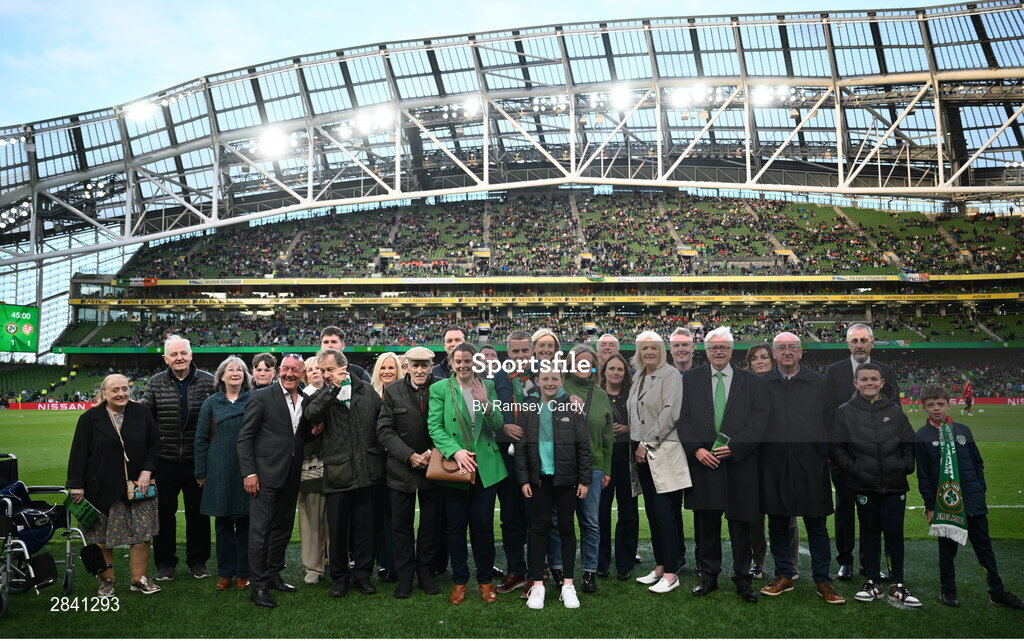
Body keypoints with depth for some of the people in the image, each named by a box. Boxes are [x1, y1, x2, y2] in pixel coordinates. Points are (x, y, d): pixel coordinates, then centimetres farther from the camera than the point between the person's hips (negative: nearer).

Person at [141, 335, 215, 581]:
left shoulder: (208, 381, -2)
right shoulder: (155, 384, 2)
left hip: (197, 460, -1)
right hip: (164, 460, 1)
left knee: (198, 512, 10)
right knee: (164, 512, 10)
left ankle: (198, 561, 25)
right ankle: (165, 563, 25)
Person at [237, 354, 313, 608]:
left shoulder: (307, 401, 9)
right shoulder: (261, 397, -7)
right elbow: (245, 437, -8)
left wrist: (313, 432, -2)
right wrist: (248, 472, -14)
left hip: (291, 477, 6)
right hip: (266, 474, -6)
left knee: (282, 528, 15)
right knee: (260, 530, -1)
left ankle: (273, 575, 30)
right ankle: (258, 585, 8)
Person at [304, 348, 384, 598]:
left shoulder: (367, 390, 6)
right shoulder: (322, 395, 2)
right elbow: (310, 414, -19)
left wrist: (379, 452, 3)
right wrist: (334, 388, -22)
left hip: (365, 471, 1)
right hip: (337, 472, -1)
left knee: (365, 526, 10)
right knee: (337, 528, 8)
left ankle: (363, 574, 24)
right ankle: (340, 576, 24)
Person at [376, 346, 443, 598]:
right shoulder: (392, 392, -3)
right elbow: (384, 430, -5)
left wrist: (434, 453, -14)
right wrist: (409, 455, -14)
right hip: (402, 469, 0)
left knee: (432, 524, 11)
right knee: (402, 525, 10)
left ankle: (425, 570, 29)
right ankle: (404, 575, 24)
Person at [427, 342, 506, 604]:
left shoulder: (487, 387, 7)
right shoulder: (440, 388, 0)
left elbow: (498, 425, 2)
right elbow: (434, 426, -6)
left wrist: (485, 402, -15)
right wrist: (455, 451, -19)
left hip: (486, 466, 1)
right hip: (454, 466, -1)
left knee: (484, 525, 6)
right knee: (456, 526, 7)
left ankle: (485, 580, 22)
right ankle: (459, 581, 22)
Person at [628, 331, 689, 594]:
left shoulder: (670, 374, -6)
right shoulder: (638, 377, 16)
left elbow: (670, 412, -16)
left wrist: (647, 443, -16)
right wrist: (636, 445, 8)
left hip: (662, 452, -7)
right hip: (641, 452, 7)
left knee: (663, 512, -7)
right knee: (651, 511, 11)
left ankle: (671, 573, 1)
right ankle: (659, 567, 19)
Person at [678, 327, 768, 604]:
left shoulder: (752, 382, 6)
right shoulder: (691, 380, 8)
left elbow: (758, 421, -2)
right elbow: (682, 418, 3)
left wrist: (734, 447, -13)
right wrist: (696, 449, -9)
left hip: (740, 463, 0)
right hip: (702, 462, 1)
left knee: (741, 524, 6)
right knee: (705, 524, 8)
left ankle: (742, 579, 20)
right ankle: (708, 576, 22)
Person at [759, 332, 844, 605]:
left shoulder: (819, 383, 5)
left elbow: (830, 423, 5)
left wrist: (831, 458, 0)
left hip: (811, 465, 0)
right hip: (774, 466, 1)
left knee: (816, 525, 7)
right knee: (777, 523, 10)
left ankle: (823, 580, 19)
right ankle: (784, 576, 24)